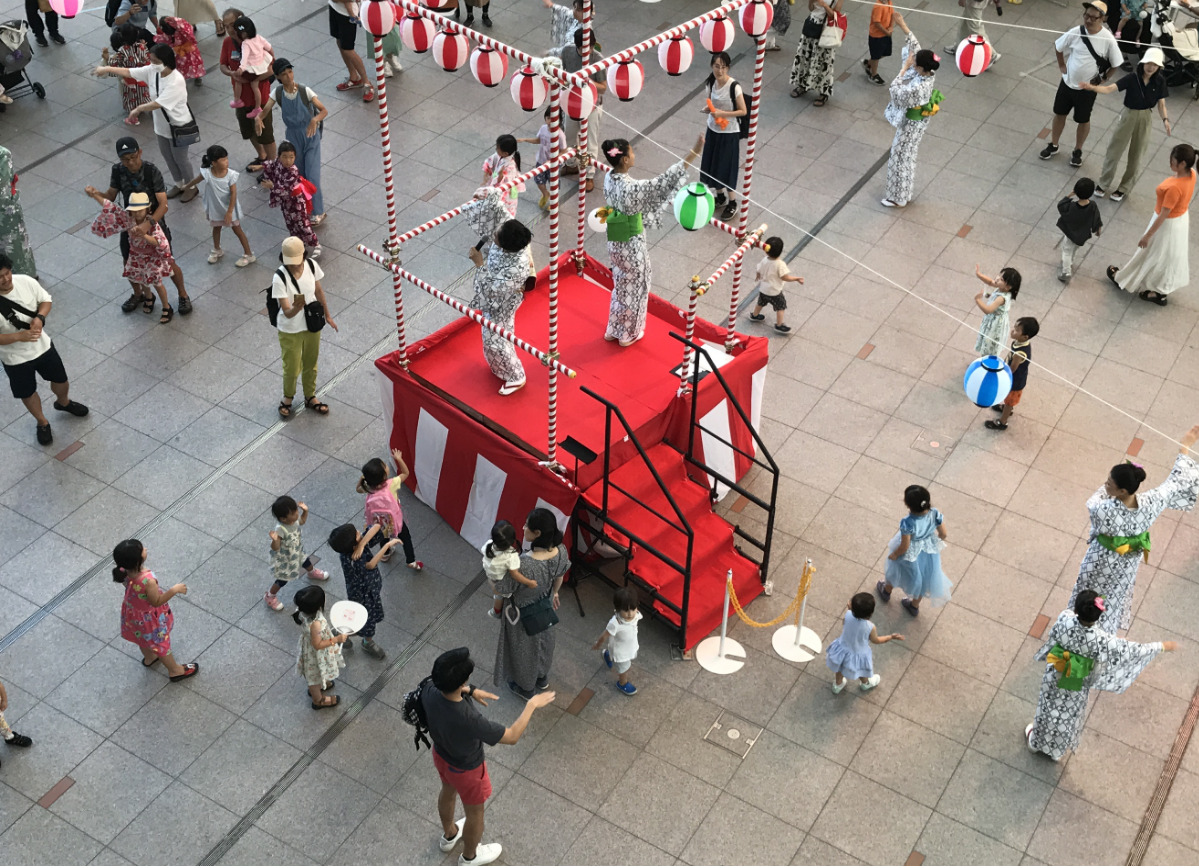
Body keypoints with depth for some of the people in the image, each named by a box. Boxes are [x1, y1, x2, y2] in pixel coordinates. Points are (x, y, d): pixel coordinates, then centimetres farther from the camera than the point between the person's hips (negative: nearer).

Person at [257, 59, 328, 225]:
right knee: (298, 175, 15)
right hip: (293, 137, 4)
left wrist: (315, 119, -42)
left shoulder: (304, 91, -19)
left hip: (310, 135, -4)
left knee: (312, 175, -7)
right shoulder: (277, 92, -9)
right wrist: (258, 117, -38)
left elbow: (324, 111, -21)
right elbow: (265, 110, -14)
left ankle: (317, 213, 4)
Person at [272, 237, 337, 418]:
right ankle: (288, 397, 44)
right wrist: (296, 308, -53)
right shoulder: (280, 278, -29)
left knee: (310, 364, 23)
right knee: (292, 368, 14)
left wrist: (327, 316, 11)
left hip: (312, 325, 4)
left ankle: (310, 397, 47)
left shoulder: (311, 266, -17)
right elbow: (287, 313, -30)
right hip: (290, 330, -4)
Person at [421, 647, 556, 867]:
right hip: (466, 769, -6)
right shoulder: (469, 720, -47)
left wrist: (471, 691, -8)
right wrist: (532, 705, -22)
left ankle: (449, 835, 65)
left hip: (440, 754, 6)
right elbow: (511, 736, -32)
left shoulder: (429, 689, -30)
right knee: (475, 813, 25)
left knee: (448, 791, 36)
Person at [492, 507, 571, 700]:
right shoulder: (560, 551, -25)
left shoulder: (523, 565, -44)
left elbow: (499, 590, -27)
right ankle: (542, 678, 60)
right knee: (542, 641, 33)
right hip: (545, 609, 5)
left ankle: (526, 688, 51)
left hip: (522, 616, -5)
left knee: (523, 648, 24)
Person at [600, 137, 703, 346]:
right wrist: (694, 152, -37)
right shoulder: (630, 187, -34)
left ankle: (613, 330, 41)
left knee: (622, 285, 26)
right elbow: (663, 183, -36)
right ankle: (628, 334, 33)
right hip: (631, 246, -8)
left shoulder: (610, 178, -8)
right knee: (633, 288, 15)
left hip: (616, 242, 8)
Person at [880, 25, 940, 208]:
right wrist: (904, 26, -8)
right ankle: (904, 192, 43)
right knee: (907, 155, 25)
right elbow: (915, 46, -4)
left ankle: (898, 198, 27)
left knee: (901, 157, 10)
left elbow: (896, 91, -27)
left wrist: (904, 68, -26)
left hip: (911, 124, -9)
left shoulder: (919, 87, -40)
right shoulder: (929, 72, -16)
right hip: (917, 120, 9)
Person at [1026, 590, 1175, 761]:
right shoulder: (1101, 640, -37)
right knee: (1069, 715, 28)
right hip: (1078, 687, -1)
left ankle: (1037, 742, 55)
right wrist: (1162, 646, -11)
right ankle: (1056, 751, 53)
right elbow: (1130, 650, -24)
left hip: (1055, 678, 1)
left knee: (1048, 708, 29)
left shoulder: (1064, 620, -34)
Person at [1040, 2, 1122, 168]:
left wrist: (1103, 80, -5)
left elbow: (1116, 64, -9)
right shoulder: (1075, 33, -16)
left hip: (1087, 88, -3)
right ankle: (1053, 145, 39)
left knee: (1083, 120, 15)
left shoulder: (1108, 39, -23)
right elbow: (1057, 46, 3)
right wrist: (1062, 66, 3)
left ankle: (1077, 151, 35)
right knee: (1059, 114, 18)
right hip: (1067, 82, 3)